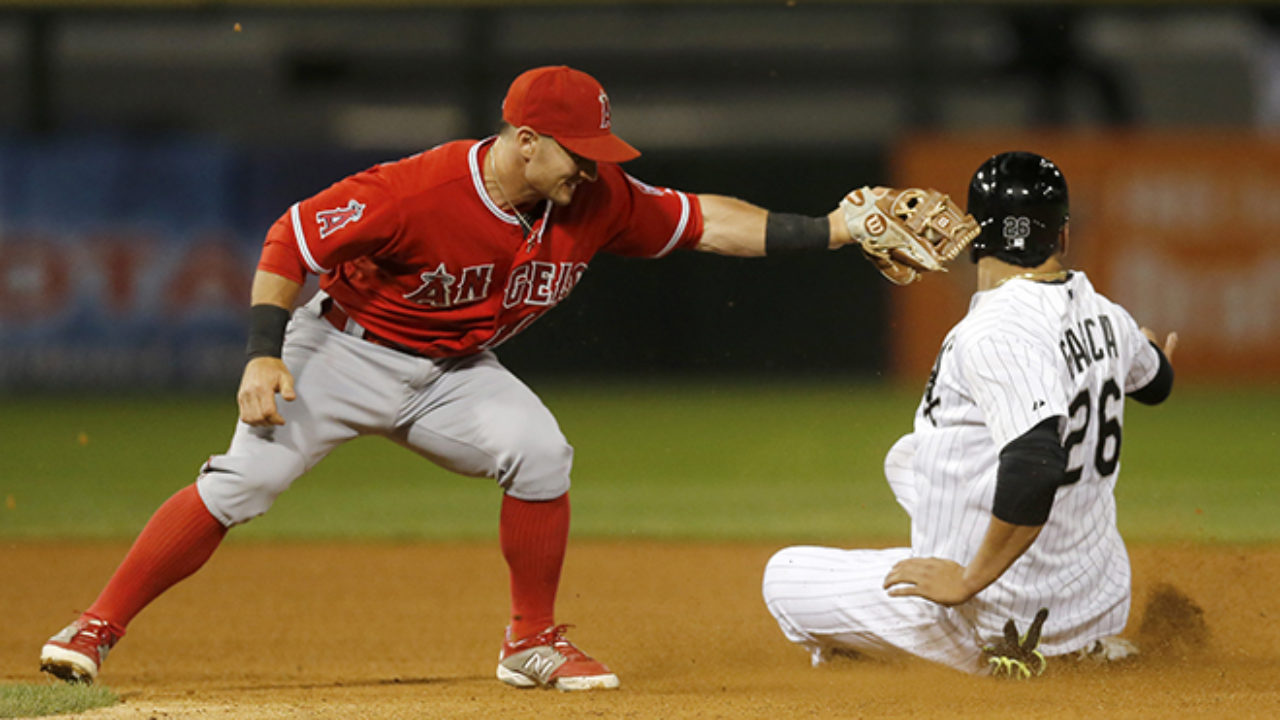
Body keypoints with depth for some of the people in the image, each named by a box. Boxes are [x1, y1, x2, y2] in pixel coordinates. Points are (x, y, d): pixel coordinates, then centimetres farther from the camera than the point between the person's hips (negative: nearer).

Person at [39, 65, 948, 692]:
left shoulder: (599, 203, -14)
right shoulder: (417, 191, -31)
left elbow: (708, 221, -7)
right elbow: (293, 237, -23)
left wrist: (830, 231, -15)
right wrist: (265, 356, -26)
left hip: (454, 372, 4)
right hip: (344, 351, -4)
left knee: (539, 451, -21)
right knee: (241, 483, -16)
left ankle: (534, 644, -4)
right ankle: (97, 629, -9)